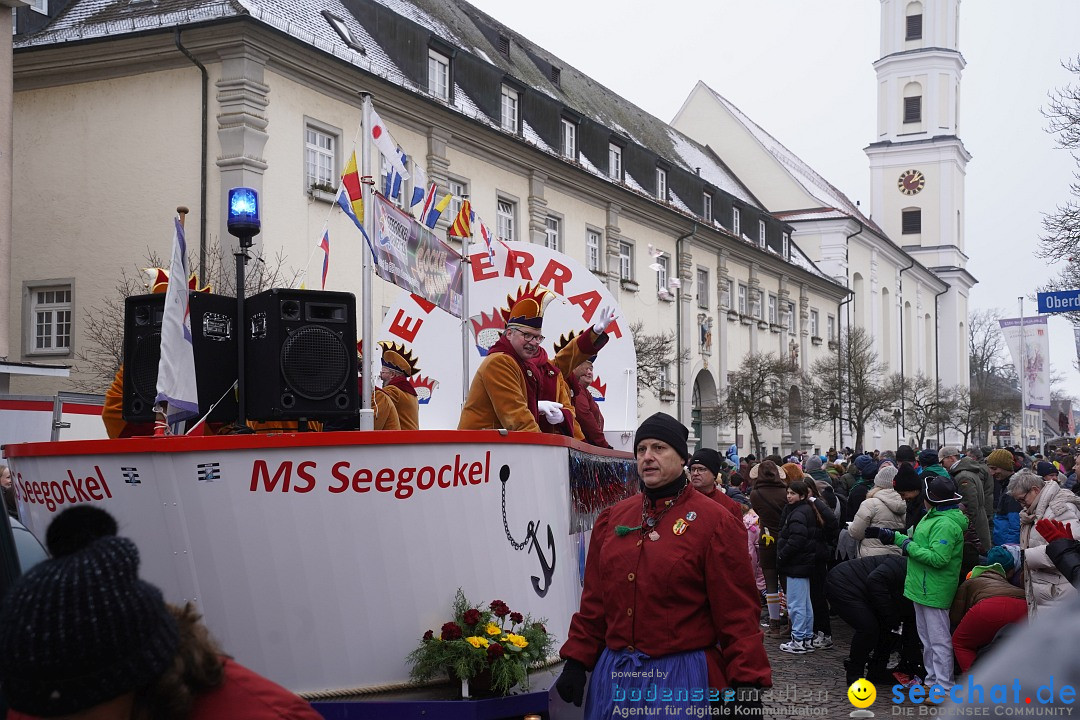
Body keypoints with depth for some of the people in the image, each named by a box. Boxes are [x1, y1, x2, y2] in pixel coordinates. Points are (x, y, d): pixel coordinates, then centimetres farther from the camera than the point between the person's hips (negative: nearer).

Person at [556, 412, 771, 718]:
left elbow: (737, 611, -10)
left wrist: (747, 684, -14)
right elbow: (594, 599, 12)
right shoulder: (612, 518, 8)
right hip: (613, 673, 5)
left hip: (680, 677, -4)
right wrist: (576, 660, 7)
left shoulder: (715, 522, -7)